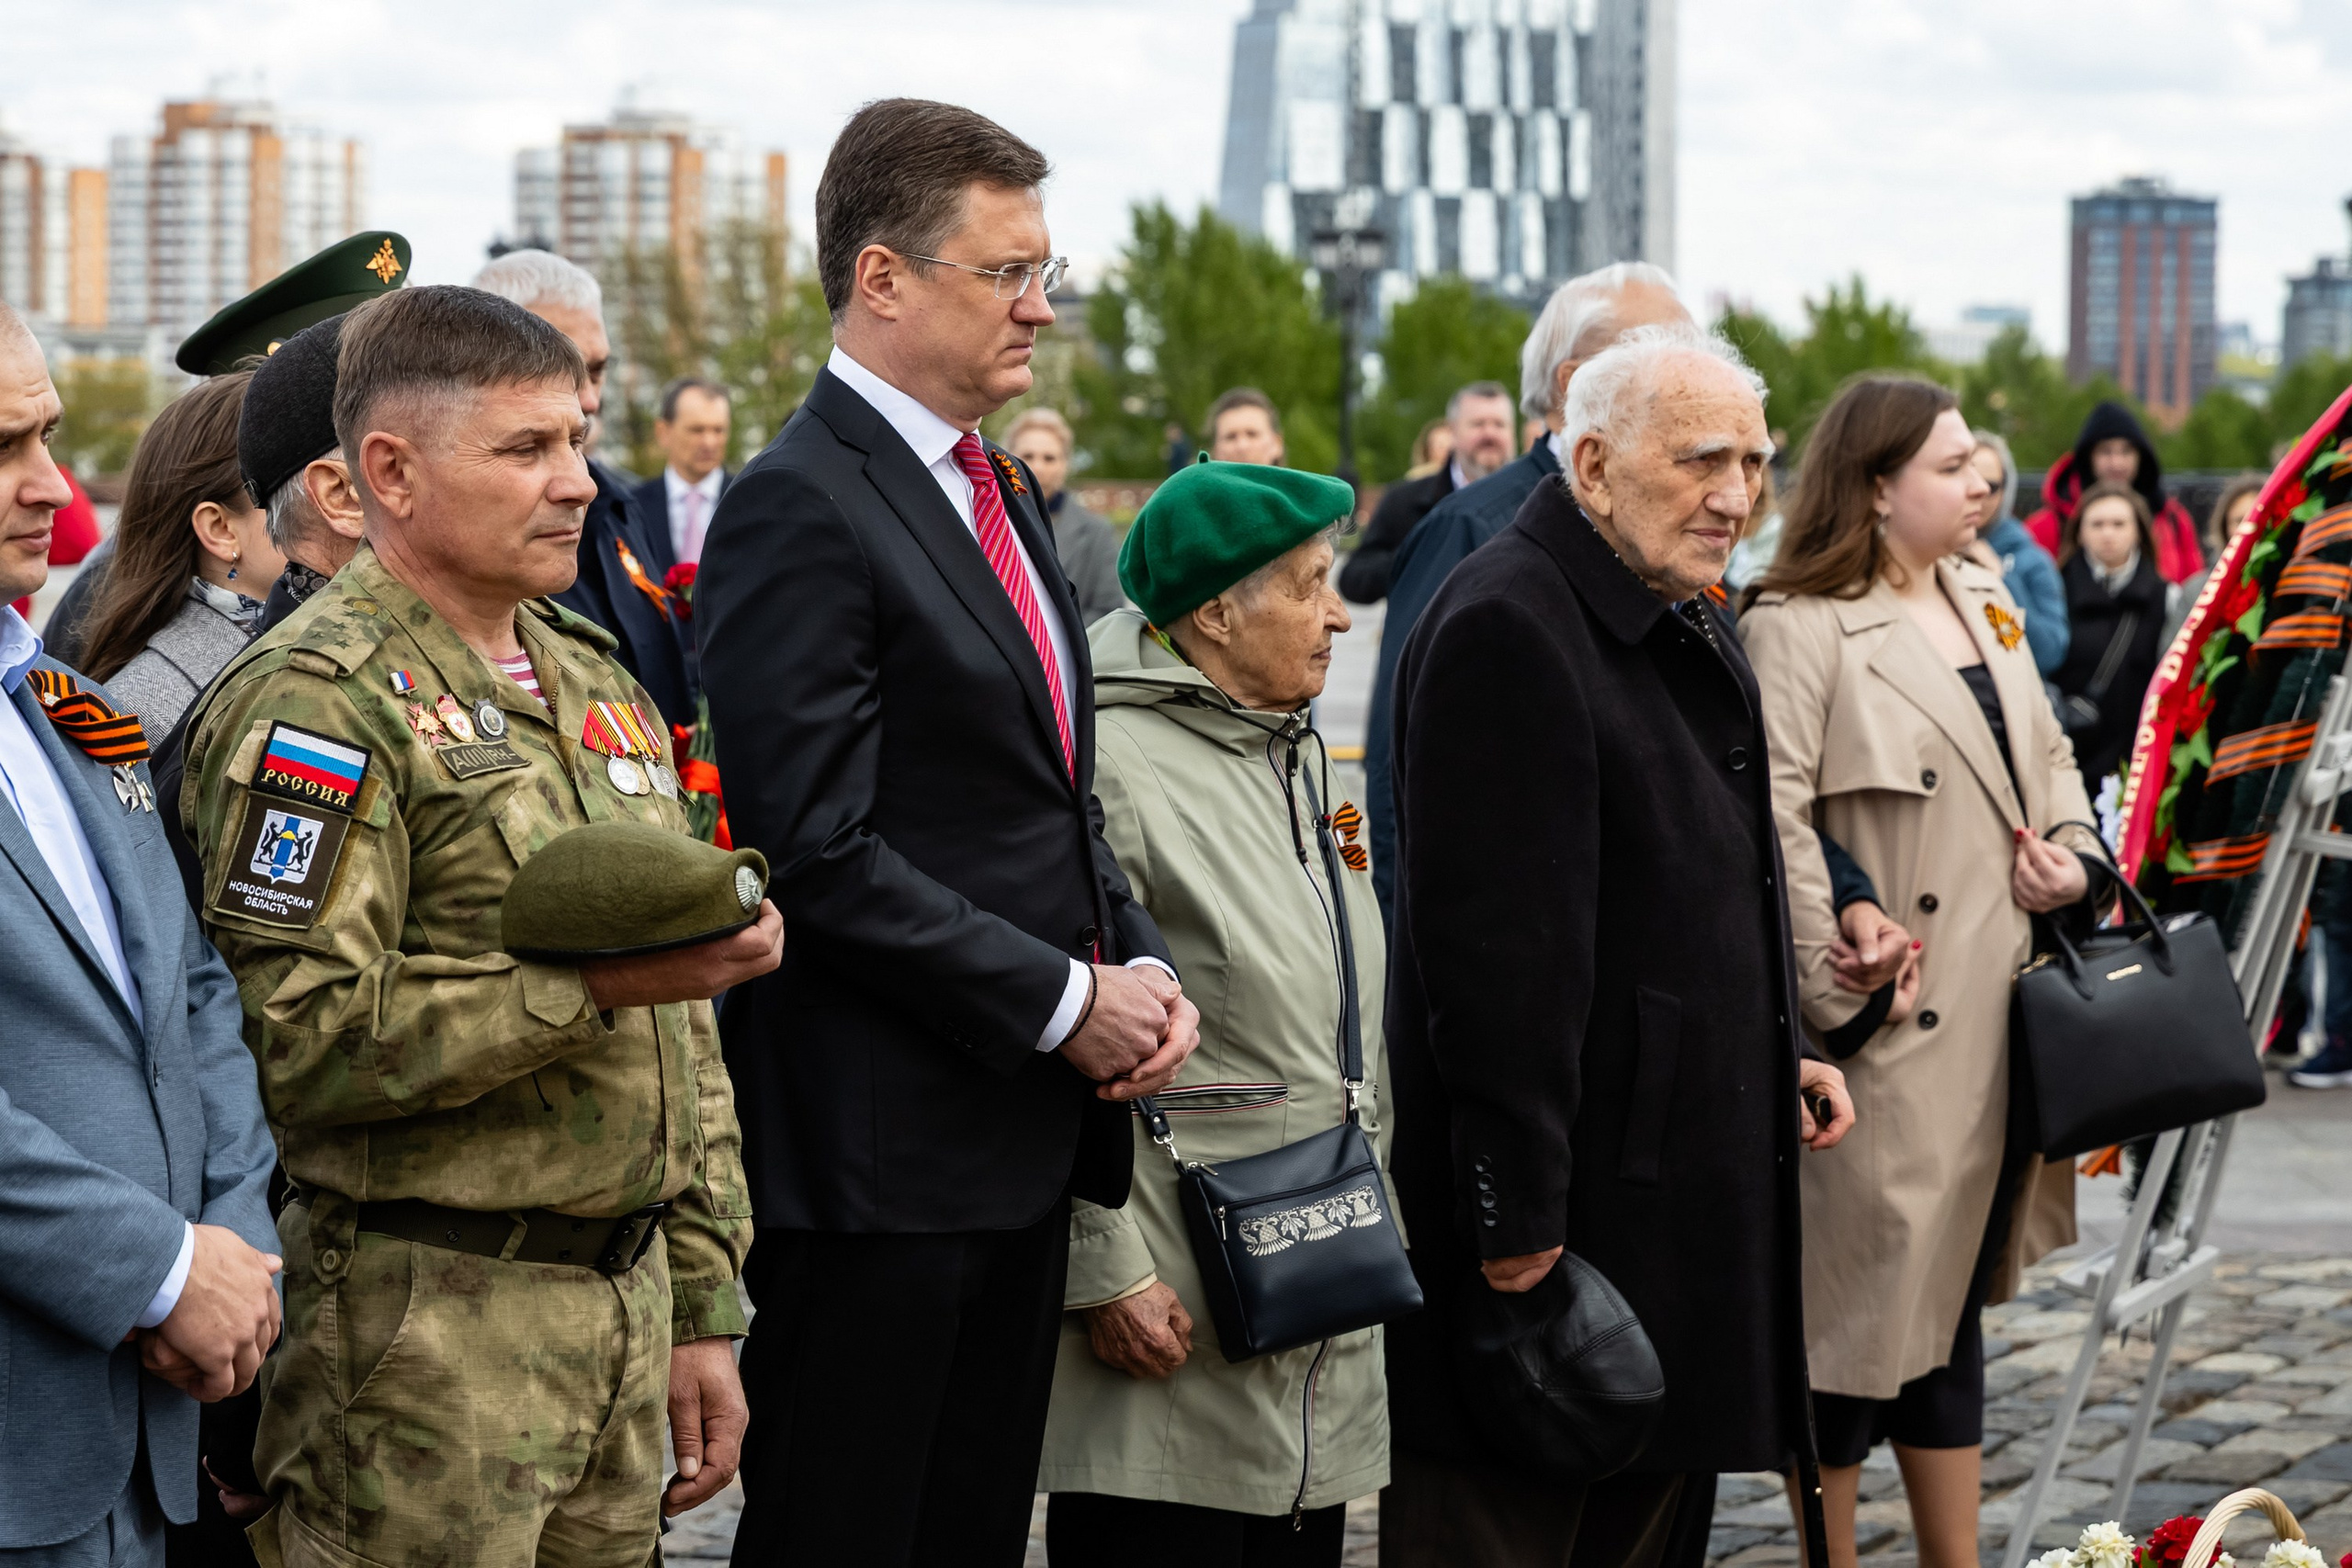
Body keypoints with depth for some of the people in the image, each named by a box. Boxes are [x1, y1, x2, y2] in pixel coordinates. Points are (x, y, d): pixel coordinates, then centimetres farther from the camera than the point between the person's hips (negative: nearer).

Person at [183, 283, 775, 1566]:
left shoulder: (597, 682, 17)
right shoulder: (318, 700, -10)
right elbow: (302, 1045, -20)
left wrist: (701, 1312, 18)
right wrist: (592, 983, -21)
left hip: (621, 1305, 8)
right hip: (427, 1328, -7)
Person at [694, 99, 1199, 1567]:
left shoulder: (1003, 493, 16)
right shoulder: (801, 511, -14)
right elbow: (817, 851, -20)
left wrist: (1145, 970, 4)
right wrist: (1063, 1001, -16)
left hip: (1026, 1127, 9)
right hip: (881, 1154, -9)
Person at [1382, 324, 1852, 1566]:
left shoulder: (1687, 624, 15)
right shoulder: (1506, 626, -18)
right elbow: (1494, 946, -23)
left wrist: (1771, 1061, 17)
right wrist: (1517, 1215, -24)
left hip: (1686, 1173, 10)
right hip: (1570, 1185, -10)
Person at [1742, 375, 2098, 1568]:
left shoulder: (1984, 606, 14)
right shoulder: (1798, 628, -13)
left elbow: (2050, 755, 24)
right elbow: (1776, 819, -20)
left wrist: (2073, 849, 4)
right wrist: (1840, 988, -20)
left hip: (2000, 1022, 8)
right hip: (1896, 1030, -8)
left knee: (1951, 1297, 15)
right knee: (1859, 1303, 0)